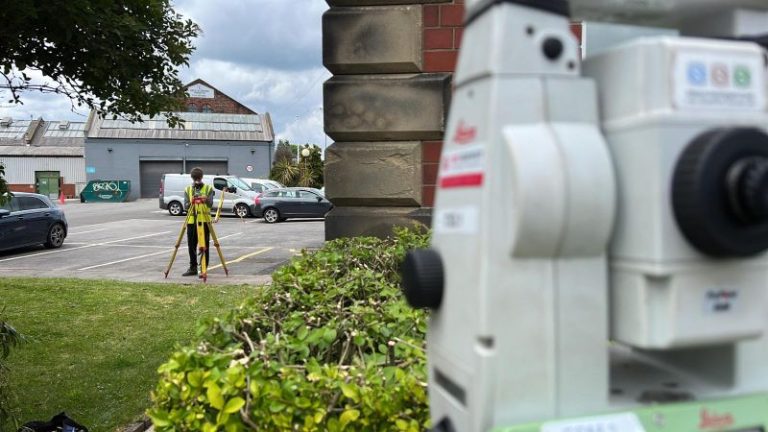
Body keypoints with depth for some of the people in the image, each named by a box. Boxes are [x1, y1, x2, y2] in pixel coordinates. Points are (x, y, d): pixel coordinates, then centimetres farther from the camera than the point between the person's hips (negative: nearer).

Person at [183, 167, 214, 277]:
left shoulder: (208, 188, 3)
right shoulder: (188, 189, 10)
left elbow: (210, 204, -9)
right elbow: (185, 206, 2)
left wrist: (206, 200, -31)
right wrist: (190, 202, -19)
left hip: (204, 220, -3)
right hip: (191, 221, 3)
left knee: (204, 246, -1)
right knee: (191, 246, 7)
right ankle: (193, 268, 17)